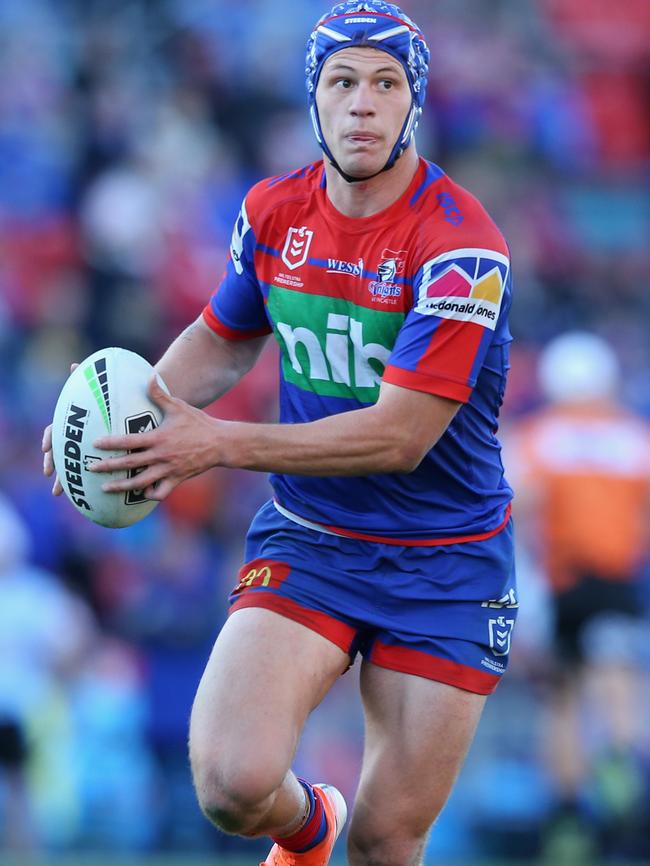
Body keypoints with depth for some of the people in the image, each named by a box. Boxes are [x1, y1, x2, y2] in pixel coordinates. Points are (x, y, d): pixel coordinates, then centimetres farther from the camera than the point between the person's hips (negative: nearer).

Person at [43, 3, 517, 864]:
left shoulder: (461, 246, -18)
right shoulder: (273, 212, 0)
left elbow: (401, 435, -22)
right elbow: (225, 336, 20)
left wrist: (219, 445, -24)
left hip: (443, 564, -3)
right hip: (304, 541, 3)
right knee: (233, 781, -19)